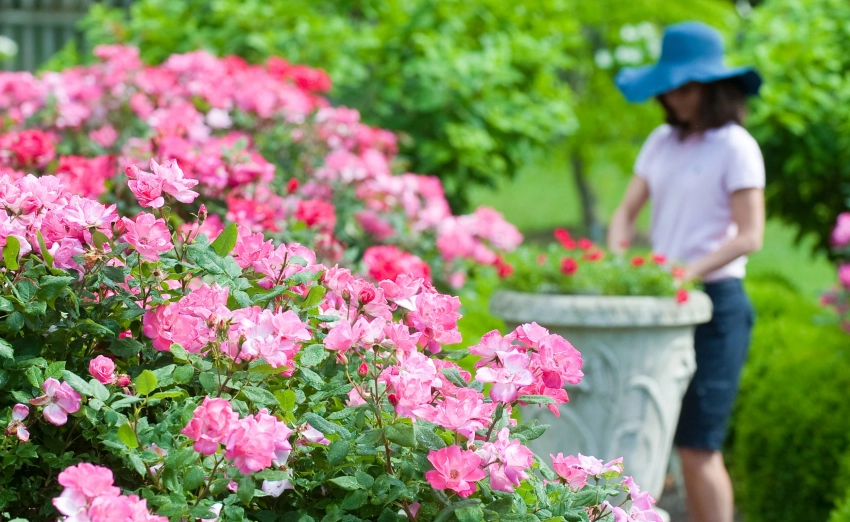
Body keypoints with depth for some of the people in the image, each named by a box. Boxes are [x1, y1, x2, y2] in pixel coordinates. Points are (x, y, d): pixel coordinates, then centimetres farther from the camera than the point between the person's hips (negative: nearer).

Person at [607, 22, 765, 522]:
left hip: (715, 303, -7)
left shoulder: (736, 147, -7)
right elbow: (629, 210, 10)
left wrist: (688, 272, -23)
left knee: (698, 448, -8)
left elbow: (749, 236, -13)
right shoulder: (663, 142, 12)